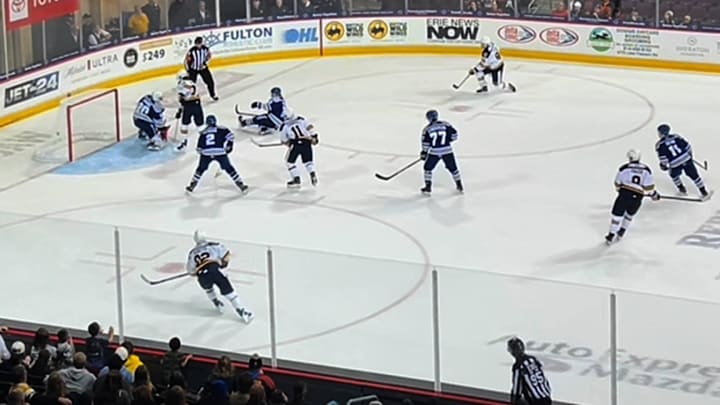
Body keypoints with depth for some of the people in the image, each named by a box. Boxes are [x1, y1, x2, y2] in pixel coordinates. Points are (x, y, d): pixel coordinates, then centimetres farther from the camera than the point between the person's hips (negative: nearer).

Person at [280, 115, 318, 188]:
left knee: (290, 161, 17)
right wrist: (314, 137, 7)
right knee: (308, 160, 23)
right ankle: (312, 174, -1)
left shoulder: (284, 126, 15)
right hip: (306, 141, 3)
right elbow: (310, 127, 7)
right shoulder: (301, 120, 20)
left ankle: (296, 180, 11)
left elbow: (284, 141, 18)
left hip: (295, 143, -3)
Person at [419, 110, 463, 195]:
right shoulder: (446, 125, 0)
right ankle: (459, 186, 22)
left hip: (434, 152, -2)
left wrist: (424, 153, 7)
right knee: (453, 168, 17)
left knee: (428, 168, 17)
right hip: (447, 150, 2)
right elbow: (454, 134, -1)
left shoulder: (427, 129, -5)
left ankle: (428, 187, 13)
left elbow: (425, 143, -5)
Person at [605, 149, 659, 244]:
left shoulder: (624, 168, 1)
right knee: (630, 214, 27)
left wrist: (619, 189, 32)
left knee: (617, 214, 6)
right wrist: (654, 194, 21)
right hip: (638, 197, 3)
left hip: (625, 194, -3)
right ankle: (621, 232, 33)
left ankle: (611, 235, 4)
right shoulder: (646, 170, 6)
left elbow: (618, 183, 11)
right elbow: (649, 186, 4)